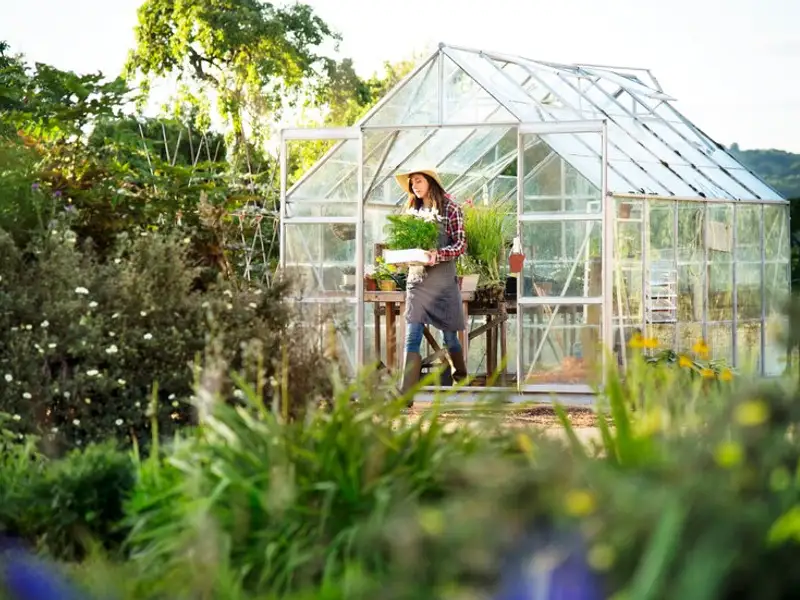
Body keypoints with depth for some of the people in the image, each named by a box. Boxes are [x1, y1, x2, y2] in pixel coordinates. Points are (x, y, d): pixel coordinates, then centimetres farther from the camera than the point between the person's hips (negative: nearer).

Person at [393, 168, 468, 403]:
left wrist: (438, 255, -21)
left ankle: (461, 376, 34)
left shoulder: (450, 209, -2)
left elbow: (461, 244, -5)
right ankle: (406, 395, -15)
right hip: (416, 280, 4)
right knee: (412, 337, -8)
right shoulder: (413, 210, 14)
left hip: (443, 280, -3)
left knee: (449, 337, 8)